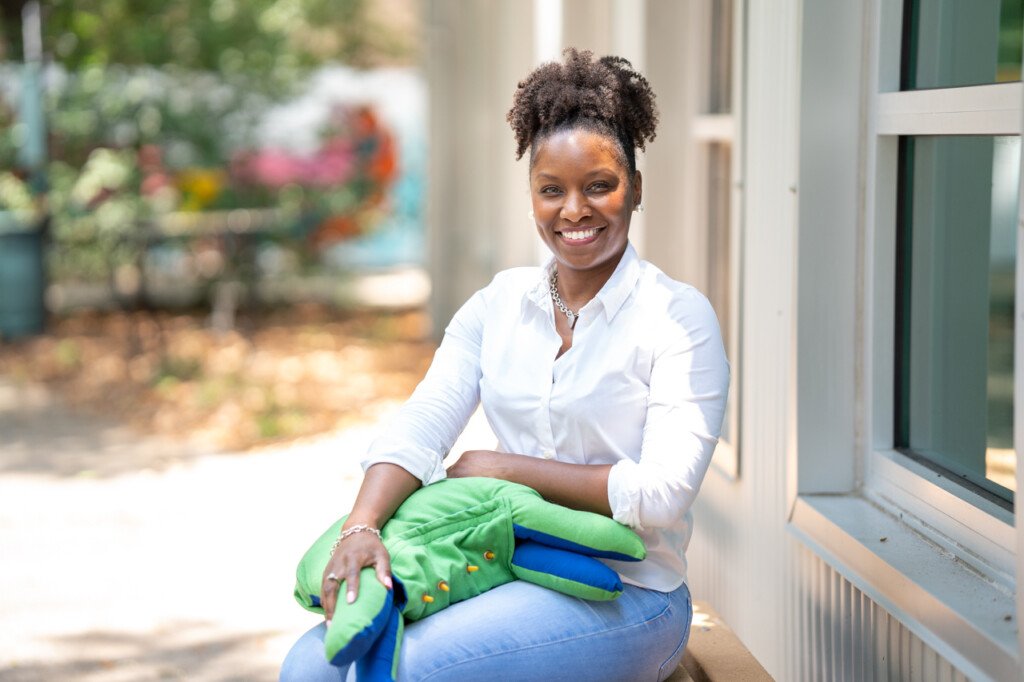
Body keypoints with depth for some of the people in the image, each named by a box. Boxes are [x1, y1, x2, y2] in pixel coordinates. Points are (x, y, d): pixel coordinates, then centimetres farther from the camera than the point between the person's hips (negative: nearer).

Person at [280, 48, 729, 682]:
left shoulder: (679, 316, -7)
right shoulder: (500, 303, 9)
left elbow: (663, 493, -16)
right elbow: (421, 426, -1)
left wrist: (506, 467, -11)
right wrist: (361, 527, -20)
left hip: (622, 597, -5)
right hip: (506, 576, 5)